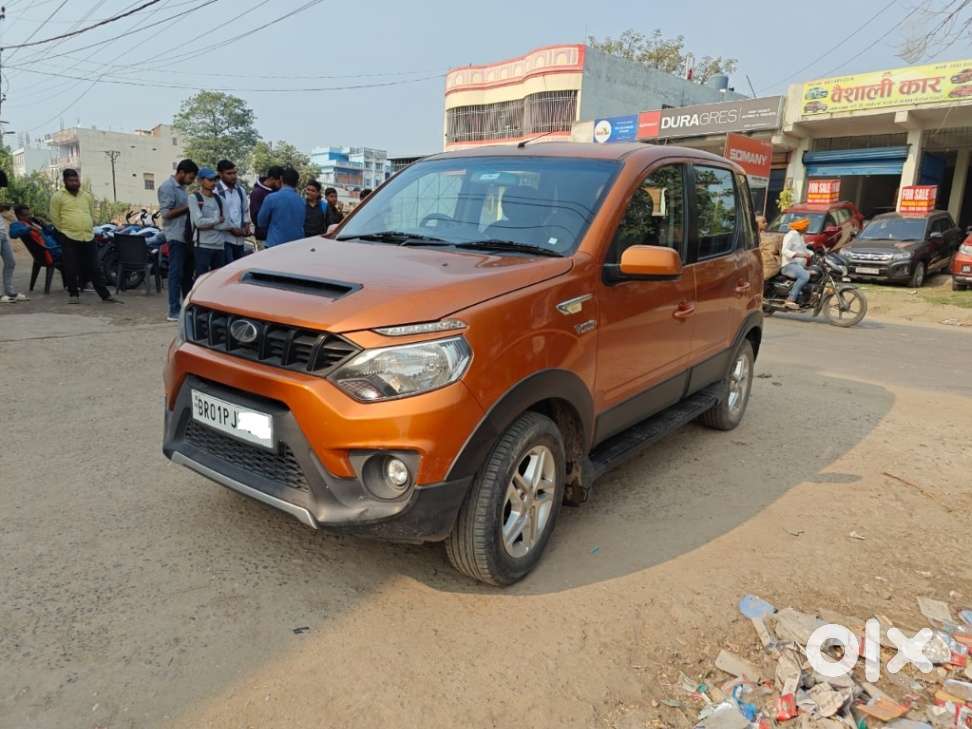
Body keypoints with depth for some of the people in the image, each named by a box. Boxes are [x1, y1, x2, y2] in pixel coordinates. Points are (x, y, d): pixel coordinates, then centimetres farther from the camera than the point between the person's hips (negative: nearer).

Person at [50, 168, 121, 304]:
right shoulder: (58, 197, 1)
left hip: (88, 237, 3)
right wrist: (65, 230, 5)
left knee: (94, 269, 5)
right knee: (71, 269, 0)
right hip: (68, 238, -3)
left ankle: (105, 295, 5)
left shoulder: (87, 196, 14)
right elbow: (55, 218, 3)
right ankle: (74, 294, 11)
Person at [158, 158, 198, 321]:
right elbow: (166, 213, -16)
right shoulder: (167, 187, -9)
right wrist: (188, 207, -16)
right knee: (176, 274, -7)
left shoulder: (182, 187, 17)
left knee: (188, 273, 13)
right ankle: (174, 311, -4)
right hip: (176, 236, -9)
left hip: (187, 236, 9)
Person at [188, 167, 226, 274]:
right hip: (203, 245, -5)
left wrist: (209, 224, -8)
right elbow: (199, 222, -13)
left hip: (219, 245, 5)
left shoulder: (218, 198, 12)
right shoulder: (195, 198, -1)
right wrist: (217, 220, -2)